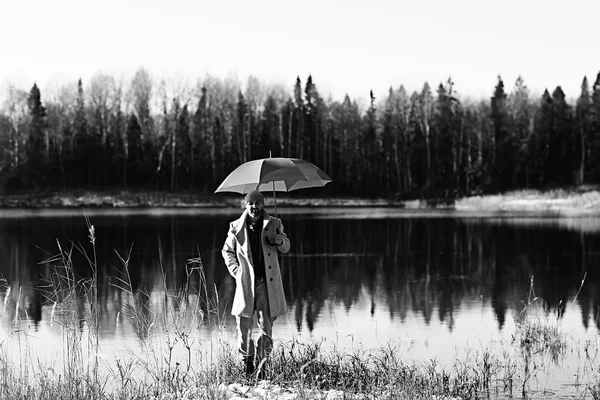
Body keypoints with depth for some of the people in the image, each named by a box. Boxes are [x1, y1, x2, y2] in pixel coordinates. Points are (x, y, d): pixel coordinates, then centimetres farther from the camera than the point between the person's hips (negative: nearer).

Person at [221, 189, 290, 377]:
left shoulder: (273, 224, 5)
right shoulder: (237, 227, 4)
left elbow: (286, 247, 14)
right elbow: (227, 251, 16)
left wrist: (279, 240, -10)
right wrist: (236, 270, 2)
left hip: (267, 283, 0)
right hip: (246, 283, 0)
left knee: (266, 325, 1)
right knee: (243, 325, -1)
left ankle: (261, 364, 13)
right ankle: (247, 359, 20)